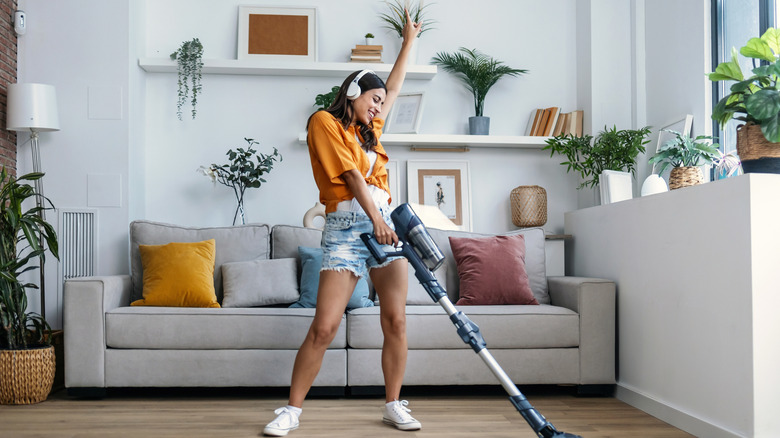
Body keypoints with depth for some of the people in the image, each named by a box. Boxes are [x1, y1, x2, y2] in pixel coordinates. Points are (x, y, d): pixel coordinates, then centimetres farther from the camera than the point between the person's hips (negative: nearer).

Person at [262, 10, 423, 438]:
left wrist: (408, 40, 38)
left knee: (396, 321, -1)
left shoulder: (369, 130, 23)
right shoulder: (325, 121, 2)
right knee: (323, 327, -10)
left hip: (384, 222, 6)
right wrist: (375, 218, -16)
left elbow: (393, 89, 35)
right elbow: (350, 173, -8)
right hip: (345, 228, -6)